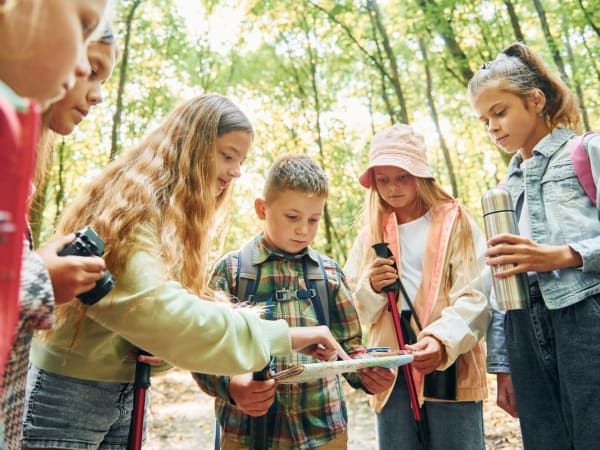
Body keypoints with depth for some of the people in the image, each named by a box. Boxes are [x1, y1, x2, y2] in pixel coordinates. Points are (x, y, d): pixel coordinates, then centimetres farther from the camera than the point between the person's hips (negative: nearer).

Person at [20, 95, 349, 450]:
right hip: (71, 392, -8)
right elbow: (157, 310, -31)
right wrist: (280, 335, -29)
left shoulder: (180, 215, 9)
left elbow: (177, 303, 1)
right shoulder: (132, 204, -19)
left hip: (129, 392, 8)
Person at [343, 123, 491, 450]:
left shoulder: (454, 221, 3)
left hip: (449, 368, -3)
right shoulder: (370, 234, 12)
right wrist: (371, 287, -10)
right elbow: (354, 312, 11)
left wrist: (442, 341, -24)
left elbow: (475, 296, -8)